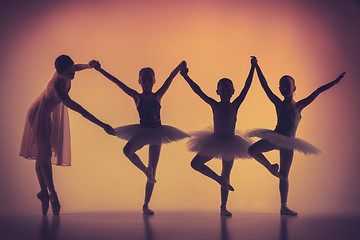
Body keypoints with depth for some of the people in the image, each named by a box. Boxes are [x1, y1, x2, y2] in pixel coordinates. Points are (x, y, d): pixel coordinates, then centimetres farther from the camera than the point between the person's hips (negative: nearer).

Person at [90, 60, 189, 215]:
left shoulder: (158, 96, 4)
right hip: (142, 132, -1)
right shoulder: (137, 96, 1)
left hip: (157, 133, 1)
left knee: (153, 170, 2)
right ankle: (145, 170, -7)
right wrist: (99, 70, -7)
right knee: (127, 150, -34)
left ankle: (146, 205, 11)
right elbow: (116, 81, -3)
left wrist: (181, 66, -9)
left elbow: (171, 77, 2)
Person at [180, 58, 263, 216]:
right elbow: (198, 91, -9)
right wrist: (186, 77, -17)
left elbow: (246, 87, -9)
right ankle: (220, 180, 4)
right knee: (195, 163, -11)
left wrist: (253, 68, -14)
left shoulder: (235, 105, -5)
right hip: (214, 142, 1)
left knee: (226, 176, 6)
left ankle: (223, 207, 15)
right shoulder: (215, 105, -5)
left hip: (230, 143, -1)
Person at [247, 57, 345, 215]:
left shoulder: (299, 106, 4)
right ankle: (271, 168, 1)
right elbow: (265, 87, 0)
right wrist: (256, 67, -3)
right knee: (252, 150, -24)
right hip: (274, 138, 0)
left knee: (284, 176, 4)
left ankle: (284, 207, 13)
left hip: (288, 143, 0)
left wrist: (335, 82, -3)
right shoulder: (278, 104, 4)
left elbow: (318, 92, 1)